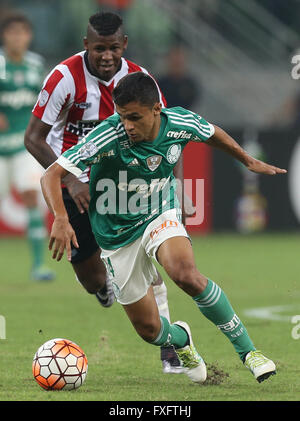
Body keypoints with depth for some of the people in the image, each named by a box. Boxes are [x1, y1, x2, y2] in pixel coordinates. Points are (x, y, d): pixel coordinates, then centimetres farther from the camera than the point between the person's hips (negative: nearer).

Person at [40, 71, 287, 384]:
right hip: (118, 237, -1)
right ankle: (181, 339, 43)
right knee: (149, 330, 3)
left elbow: (211, 133, 9)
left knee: (187, 274, -33)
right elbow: (51, 175, -29)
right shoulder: (108, 137, -28)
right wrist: (61, 219, -46)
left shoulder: (180, 123, -17)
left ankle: (247, 350, -17)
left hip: (160, 218, 1)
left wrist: (250, 162, 19)